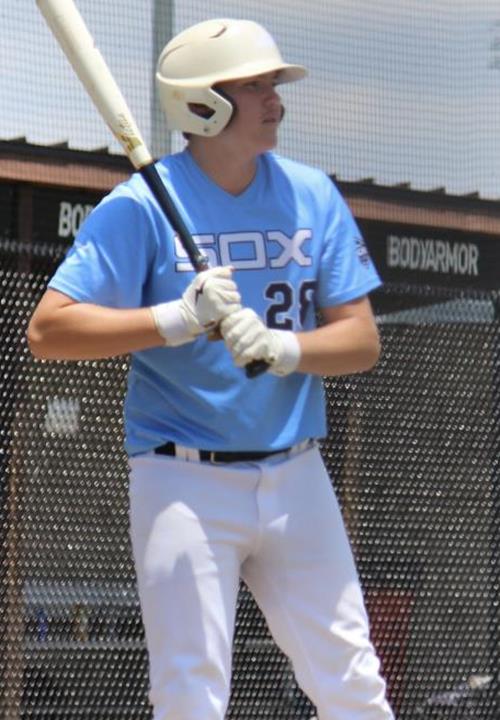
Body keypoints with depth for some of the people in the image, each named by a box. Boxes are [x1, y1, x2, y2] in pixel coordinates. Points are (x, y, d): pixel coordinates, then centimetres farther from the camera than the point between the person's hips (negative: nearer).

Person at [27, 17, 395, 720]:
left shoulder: (312, 196, 6)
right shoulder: (141, 206, -7)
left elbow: (363, 340, 3)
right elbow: (47, 330, -13)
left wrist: (281, 347, -17)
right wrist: (176, 319, -23)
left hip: (295, 479, 4)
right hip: (185, 484, -4)